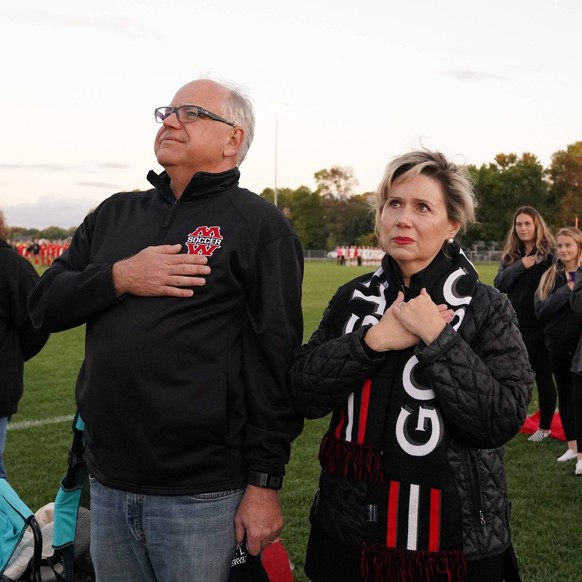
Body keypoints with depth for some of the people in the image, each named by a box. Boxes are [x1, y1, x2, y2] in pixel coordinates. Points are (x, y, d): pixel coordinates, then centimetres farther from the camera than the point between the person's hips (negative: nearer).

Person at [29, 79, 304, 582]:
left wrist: (265, 482, -12)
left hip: (202, 493, -5)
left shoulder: (258, 224, -5)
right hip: (107, 485, 6)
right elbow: (45, 306, 8)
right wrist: (120, 277, -10)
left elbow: (276, 359, -10)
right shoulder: (114, 215, 13)